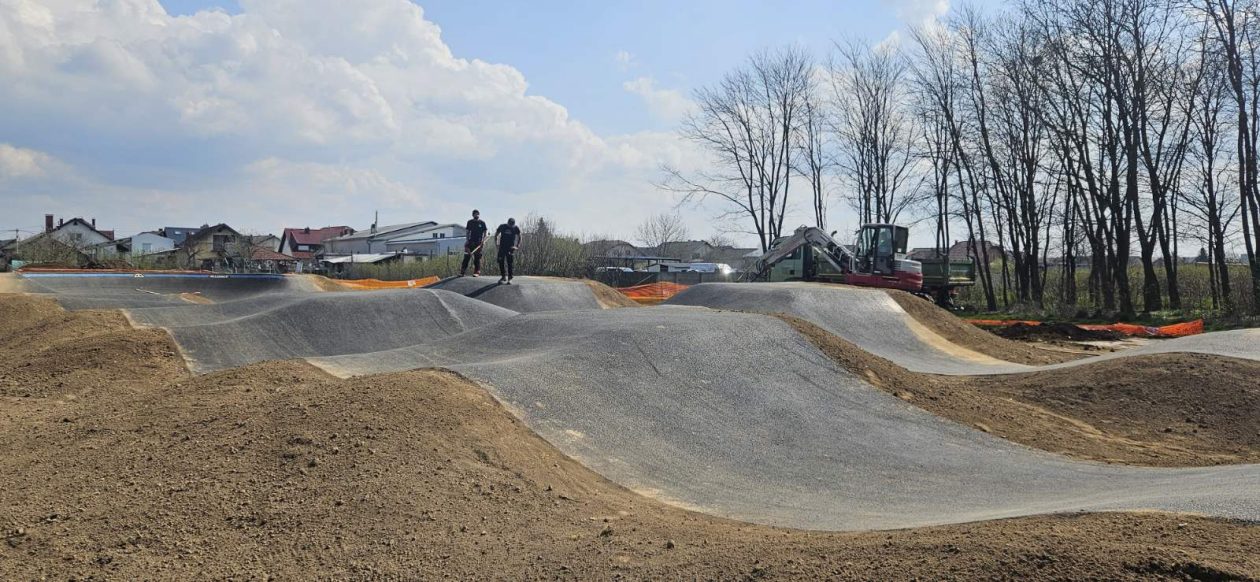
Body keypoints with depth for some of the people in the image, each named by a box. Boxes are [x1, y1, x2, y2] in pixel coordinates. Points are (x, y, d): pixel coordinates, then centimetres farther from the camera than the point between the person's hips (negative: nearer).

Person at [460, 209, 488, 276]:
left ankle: (477, 272, 4)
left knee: (477, 258, 0)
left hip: (478, 242, -2)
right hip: (471, 241, 2)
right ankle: (462, 272, -2)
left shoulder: (482, 223, 3)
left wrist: (483, 241, -7)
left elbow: (485, 233, 4)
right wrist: (467, 240, 2)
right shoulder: (470, 222, 10)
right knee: (466, 257, -3)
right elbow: (467, 232, 13)